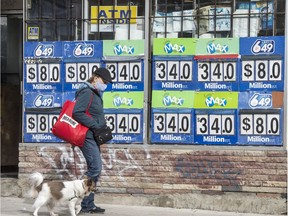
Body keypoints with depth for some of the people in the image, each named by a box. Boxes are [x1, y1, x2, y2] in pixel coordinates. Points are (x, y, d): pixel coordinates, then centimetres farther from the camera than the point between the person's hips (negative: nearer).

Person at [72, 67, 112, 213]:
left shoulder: (95, 94, 21)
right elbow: (77, 113, -24)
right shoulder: (87, 92, -11)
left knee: (94, 170, 10)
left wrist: (102, 125, 12)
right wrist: (95, 125, -22)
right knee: (95, 168, -16)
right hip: (87, 137, -11)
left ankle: (88, 204, 14)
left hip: (93, 137, 11)